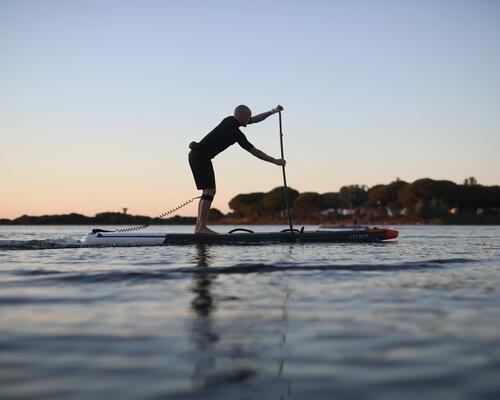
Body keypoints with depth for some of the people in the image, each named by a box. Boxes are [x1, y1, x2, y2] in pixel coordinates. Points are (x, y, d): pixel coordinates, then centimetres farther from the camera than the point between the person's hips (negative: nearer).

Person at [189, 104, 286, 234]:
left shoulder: (230, 121, 10)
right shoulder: (236, 133, -16)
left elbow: (254, 119, 23)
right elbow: (254, 151, -14)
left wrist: (273, 111, 21)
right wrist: (275, 161, -8)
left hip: (197, 155, 10)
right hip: (201, 156, -10)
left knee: (208, 192, 10)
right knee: (210, 191, -13)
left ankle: (199, 226, 8)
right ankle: (202, 227, -17)